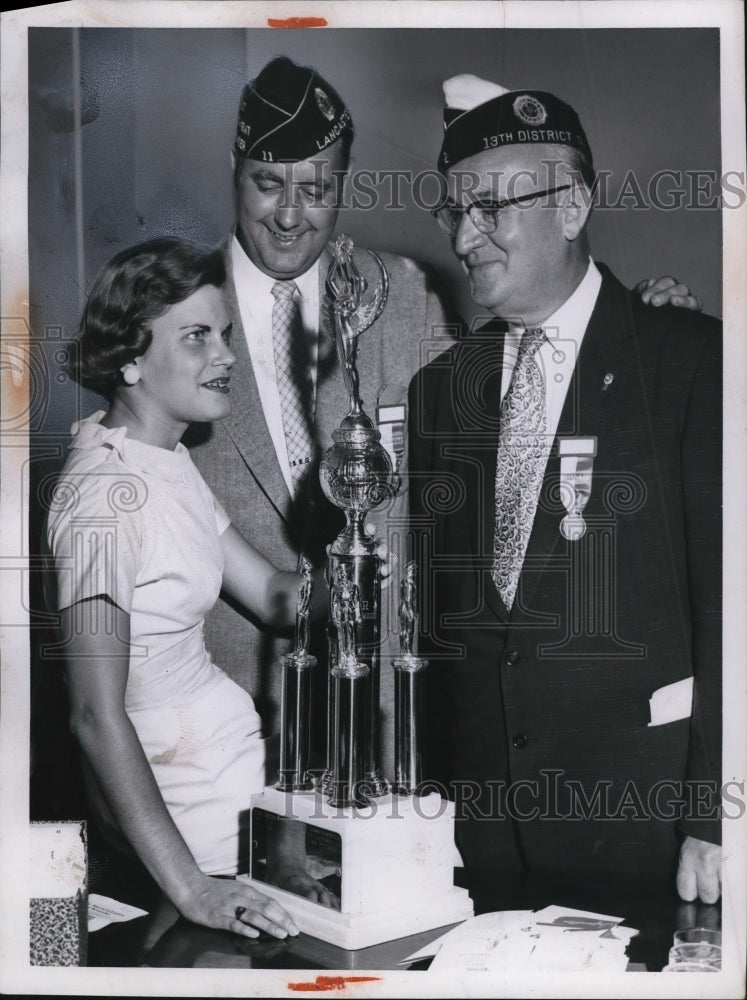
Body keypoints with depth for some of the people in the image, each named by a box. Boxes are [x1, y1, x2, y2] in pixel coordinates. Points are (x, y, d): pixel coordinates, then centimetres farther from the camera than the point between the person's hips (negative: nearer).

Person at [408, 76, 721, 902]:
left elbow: (724, 592, -9)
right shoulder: (439, 385, 9)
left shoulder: (692, 358, -5)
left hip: (634, 801, -3)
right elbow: (431, 600, 12)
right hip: (473, 793, 4)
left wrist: (712, 820, -13)